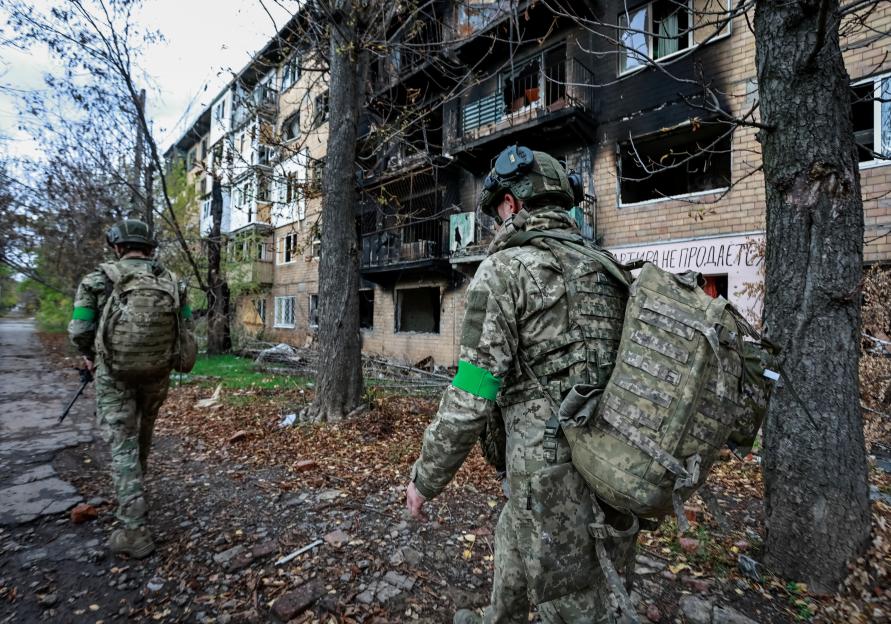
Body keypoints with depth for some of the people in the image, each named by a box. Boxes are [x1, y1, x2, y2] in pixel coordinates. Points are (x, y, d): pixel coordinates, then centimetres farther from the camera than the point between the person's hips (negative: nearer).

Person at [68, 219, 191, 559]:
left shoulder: (98, 279, -6)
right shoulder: (172, 280, 2)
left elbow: (79, 330, -5)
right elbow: (186, 327, 2)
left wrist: (90, 355, 16)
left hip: (115, 371, -3)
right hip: (158, 372, 3)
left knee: (123, 445, 1)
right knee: (142, 434, 25)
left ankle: (134, 531, 0)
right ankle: (134, 487, 48)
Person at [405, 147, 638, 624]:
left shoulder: (506, 268, -14)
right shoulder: (604, 268, 9)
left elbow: (470, 398, -18)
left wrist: (425, 478, -4)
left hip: (555, 475, -8)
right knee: (513, 540, 29)